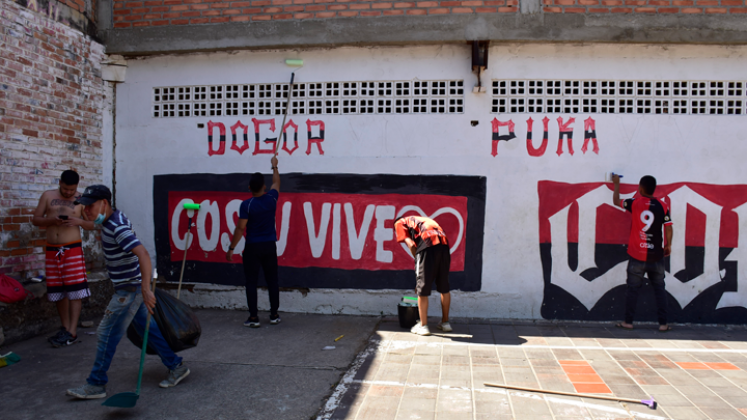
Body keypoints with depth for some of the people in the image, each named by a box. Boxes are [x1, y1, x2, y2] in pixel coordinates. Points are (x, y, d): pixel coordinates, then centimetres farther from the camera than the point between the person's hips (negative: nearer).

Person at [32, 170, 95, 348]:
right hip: (52, 249, 3)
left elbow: (91, 225, 6)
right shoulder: (48, 196, 7)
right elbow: (35, 219, 8)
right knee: (58, 291, 8)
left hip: (73, 248, -3)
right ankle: (65, 328, 18)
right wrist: (52, 220, -12)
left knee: (74, 291, -8)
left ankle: (72, 332, -6)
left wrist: (78, 221, -15)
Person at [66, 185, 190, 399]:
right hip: (128, 287, 10)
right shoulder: (112, 221, 7)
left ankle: (96, 385, 10)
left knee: (107, 333, -2)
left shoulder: (118, 228, -24)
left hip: (129, 289, -10)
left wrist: (146, 288, -40)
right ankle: (176, 367, 22)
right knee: (147, 328, 15)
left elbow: (144, 255, -34)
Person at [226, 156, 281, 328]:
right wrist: (274, 166, 33)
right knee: (272, 281, 10)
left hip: (252, 248, -3)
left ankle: (253, 318, 6)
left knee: (251, 283, 5)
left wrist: (231, 248, -7)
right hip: (269, 246, 3)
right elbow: (276, 182, 18)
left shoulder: (246, 205, -13)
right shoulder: (271, 199, -3)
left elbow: (240, 228, -14)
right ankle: (274, 315, 16)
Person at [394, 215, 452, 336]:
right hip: (444, 244, 7)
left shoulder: (399, 223, 20)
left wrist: (417, 259, 13)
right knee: (444, 288, 18)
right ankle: (445, 322, 30)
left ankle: (423, 326, 15)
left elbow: (411, 244, 2)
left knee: (422, 290, 6)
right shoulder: (421, 220, 38)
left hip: (427, 246, -6)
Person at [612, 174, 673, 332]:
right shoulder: (663, 205, -3)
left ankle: (628, 322, 12)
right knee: (659, 289, 10)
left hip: (637, 256, -1)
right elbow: (668, 228, -3)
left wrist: (617, 184, 23)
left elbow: (616, 201, 10)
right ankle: (663, 323, 11)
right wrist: (668, 246, 11)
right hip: (656, 256, 1)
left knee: (633, 288, 7)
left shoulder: (635, 203, -6)